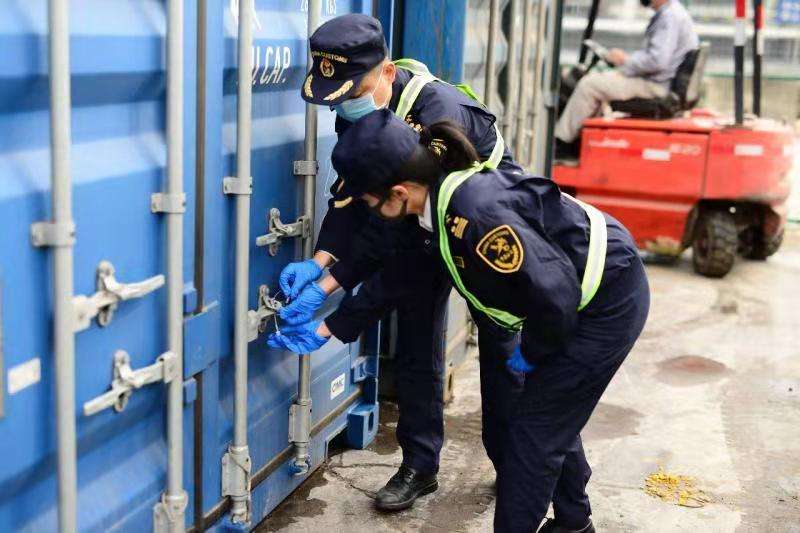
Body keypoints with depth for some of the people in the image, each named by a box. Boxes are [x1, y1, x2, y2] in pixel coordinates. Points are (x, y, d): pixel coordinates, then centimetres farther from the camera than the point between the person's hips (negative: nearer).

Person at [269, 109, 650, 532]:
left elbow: (556, 296, -34)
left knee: (532, 430, -3)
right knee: (551, 416, 23)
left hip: (608, 305, -10)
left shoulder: (476, 216, -35)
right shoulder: (438, 203, -4)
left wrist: (530, 353, -14)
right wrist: (325, 329, 9)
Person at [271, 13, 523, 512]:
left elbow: (395, 219, -40)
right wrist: (319, 261, -30)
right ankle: (420, 465, 19)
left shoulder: (440, 113, -38)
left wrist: (329, 286, -41)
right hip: (425, 230, 6)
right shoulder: (355, 114, -15)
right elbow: (351, 198, -12)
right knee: (416, 347, 6)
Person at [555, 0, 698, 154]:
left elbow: (658, 60, -28)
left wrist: (626, 60, -13)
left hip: (655, 86, -11)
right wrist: (627, 59, 9)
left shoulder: (670, 16, -17)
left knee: (589, 84, -12)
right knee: (597, 77, 17)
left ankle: (561, 139, -3)